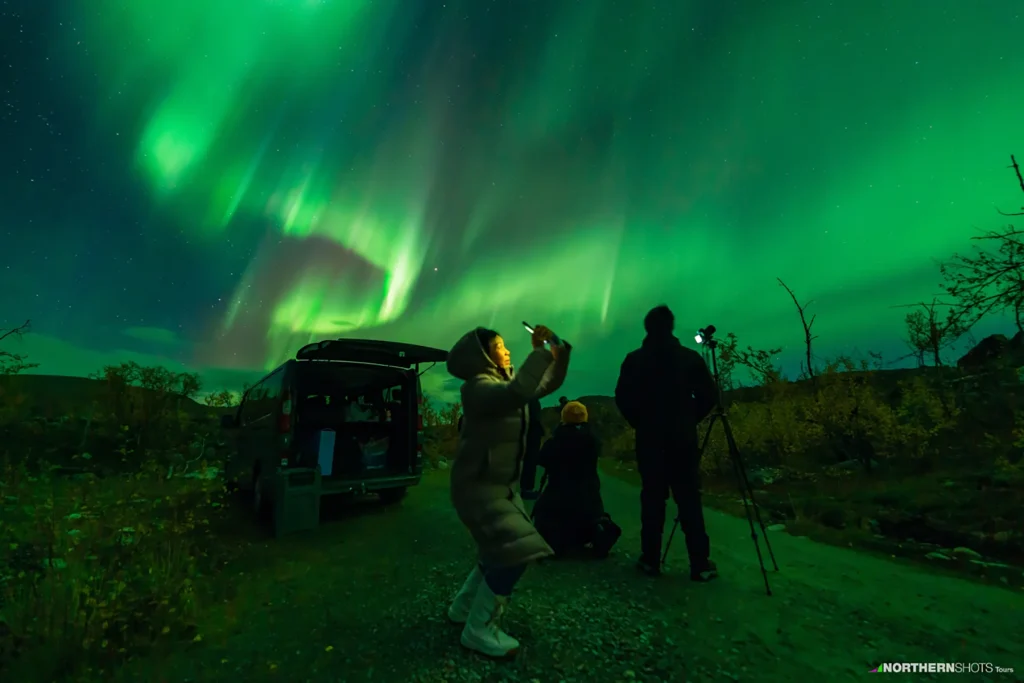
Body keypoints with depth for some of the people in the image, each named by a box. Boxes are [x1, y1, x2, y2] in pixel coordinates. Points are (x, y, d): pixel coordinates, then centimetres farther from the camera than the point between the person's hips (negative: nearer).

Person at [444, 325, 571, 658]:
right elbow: (519, 393, -42)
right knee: (516, 551, -15)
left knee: (502, 551, 18)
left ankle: (463, 607, 37)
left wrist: (560, 350, -3)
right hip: (479, 485, -10)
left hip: (503, 484, 10)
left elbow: (549, 383, 12)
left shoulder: (506, 380, 6)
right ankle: (478, 629, 3)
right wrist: (539, 349, -34)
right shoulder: (478, 387, -22)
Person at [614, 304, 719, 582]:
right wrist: (690, 420, 11)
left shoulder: (634, 359, -3)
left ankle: (651, 560, 12)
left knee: (652, 498, 7)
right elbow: (709, 396, -1)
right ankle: (700, 564, 10)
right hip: (683, 439, 0)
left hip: (649, 438, 0)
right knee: (689, 499, 6)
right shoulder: (690, 357, -1)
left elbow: (622, 398, -5)